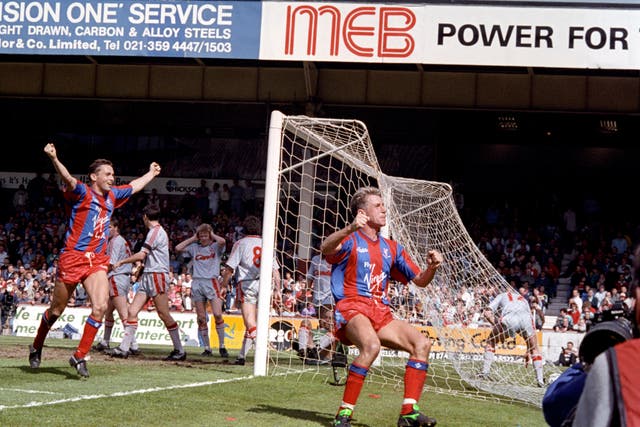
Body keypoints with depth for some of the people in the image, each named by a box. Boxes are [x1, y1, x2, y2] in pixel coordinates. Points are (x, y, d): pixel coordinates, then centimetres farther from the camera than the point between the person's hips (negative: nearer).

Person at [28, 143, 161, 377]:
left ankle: (80, 356, -3)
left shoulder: (112, 196, 13)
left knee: (101, 307, -14)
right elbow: (68, 178, -30)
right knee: (56, 310, 7)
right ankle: (36, 347, 31)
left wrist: (151, 173, 45)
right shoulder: (82, 192, -8)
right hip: (73, 258, -5)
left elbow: (134, 186, 33)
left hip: (97, 261, 5)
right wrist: (54, 159, -49)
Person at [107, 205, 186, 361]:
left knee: (164, 314, -7)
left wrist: (121, 262, -5)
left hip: (157, 276, -10)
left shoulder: (155, 231, -11)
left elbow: (141, 255, -15)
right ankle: (124, 348, -3)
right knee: (132, 311, 1)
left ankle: (179, 350, 0)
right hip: (148, 276, 10)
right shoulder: (158, 231, 19)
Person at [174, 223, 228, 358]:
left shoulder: (215, 247, 7)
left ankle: (222, 346, -7)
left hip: (212, 282, -3)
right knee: (201, 318, 2)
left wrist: (212, 235, 2)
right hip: (197, 282, 3)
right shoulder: (194, 247, 16)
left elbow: (222, 241, -16)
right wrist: (193, 238, 10)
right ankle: (207, 348, 8)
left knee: (217, 314, -16)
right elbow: (178, 248, 6)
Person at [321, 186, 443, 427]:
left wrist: (432, 267, 0)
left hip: (381, 314, 7)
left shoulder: (392, 248, 22)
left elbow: (420, 281, 24)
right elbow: (325, 249, -22)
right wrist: (351, 229, -40)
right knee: (371, 345, -35)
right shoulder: (350, 240, 2)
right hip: (351, 308, -6)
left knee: (422, 344, -13)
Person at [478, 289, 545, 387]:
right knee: (534, 348, 25)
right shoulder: (523, 299, 43)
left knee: (491, 341, 24)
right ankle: (540, 380, 20)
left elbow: (487, 313, 16)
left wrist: (497, 326, 21)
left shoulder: (501, 296, 36)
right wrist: (528, 351, 42)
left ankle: (485, 372, 17)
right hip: (526, 318, 2)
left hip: (509, 319, -2)